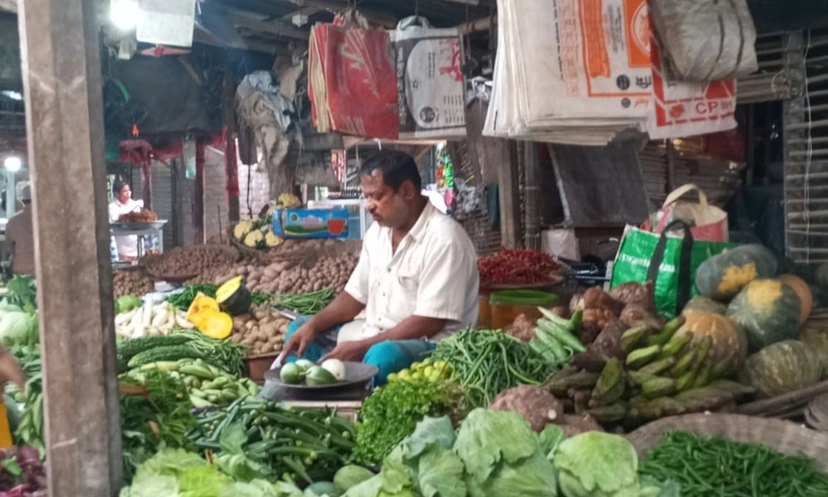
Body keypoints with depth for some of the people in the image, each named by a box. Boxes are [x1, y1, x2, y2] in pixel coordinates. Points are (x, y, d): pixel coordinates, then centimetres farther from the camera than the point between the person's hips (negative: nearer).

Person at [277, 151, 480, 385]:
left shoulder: (444, 239, -20)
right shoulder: (378, 231, 6)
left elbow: (429, 322, -23)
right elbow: (356, 296, 12)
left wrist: (362, 346, -24)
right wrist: (313, 324, -4)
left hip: (429, 345, -8)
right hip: (375, 335, 9)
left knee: (382, 356, -38)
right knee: (300, 330, 10)